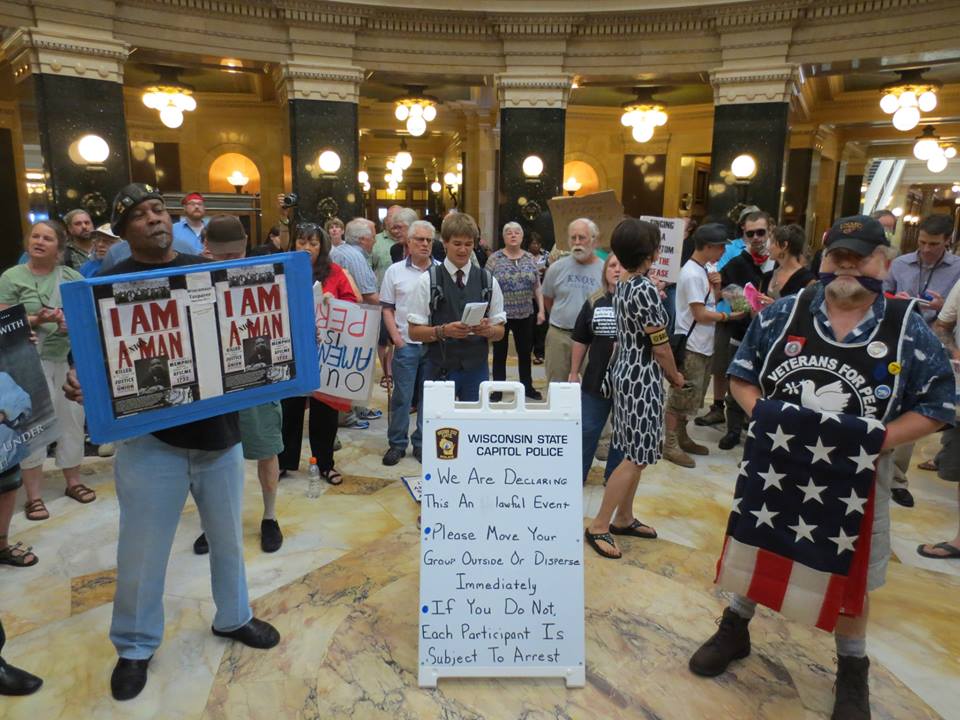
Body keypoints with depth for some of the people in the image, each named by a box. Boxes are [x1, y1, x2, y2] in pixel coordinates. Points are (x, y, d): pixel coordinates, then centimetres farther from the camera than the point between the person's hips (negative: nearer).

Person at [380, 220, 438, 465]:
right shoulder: (395, 271, 3)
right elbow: (387, 308, 5)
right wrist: (396, 337, -4)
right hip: (406, 344, -1)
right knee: (402, 396, 4)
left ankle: (422, 443, 21)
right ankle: (397, 444, 17)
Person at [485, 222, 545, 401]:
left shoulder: (530, 259, 6)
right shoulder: (494, 258, -3)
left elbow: (537, 287, 9)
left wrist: (541, 310, 3)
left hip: (525, 315, 3)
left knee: (525, 352, 13)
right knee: (500, 354, 7)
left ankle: (527, 387, 27)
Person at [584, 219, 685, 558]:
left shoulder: (623, 285, 7)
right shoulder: (646, 290, -20)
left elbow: (634, 334, 8)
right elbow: (660, 346, -15)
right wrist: (675, 376, -1)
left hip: (625, 372, 9)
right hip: (642, 378, -9)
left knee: (634, 453, 17)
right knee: (636, 458, -1)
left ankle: (623, 518, 28)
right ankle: (599, 526, 5)